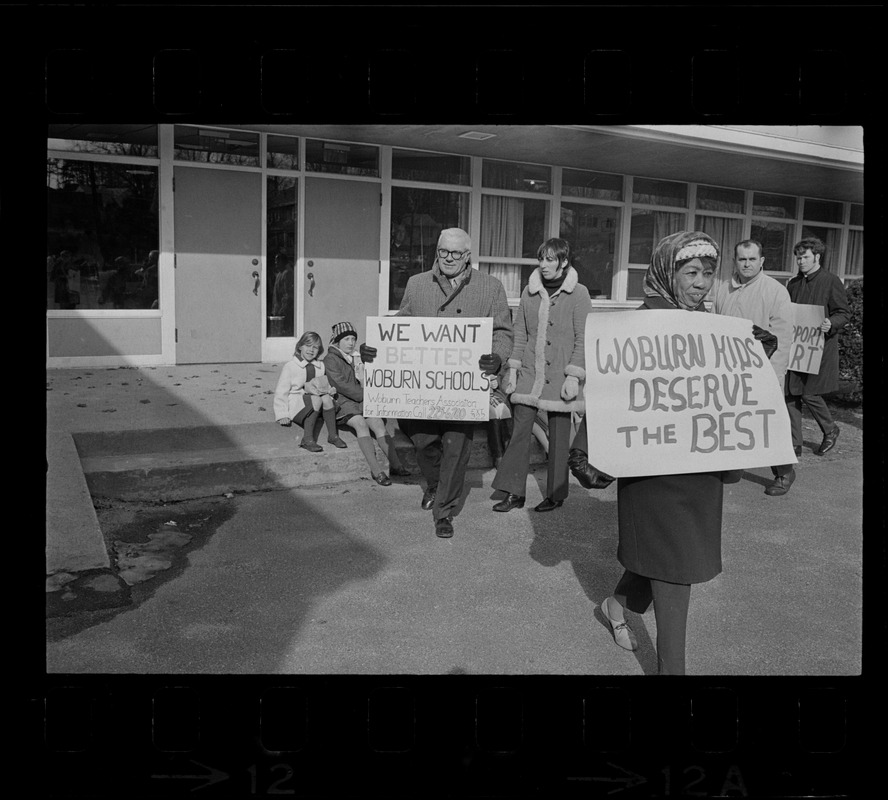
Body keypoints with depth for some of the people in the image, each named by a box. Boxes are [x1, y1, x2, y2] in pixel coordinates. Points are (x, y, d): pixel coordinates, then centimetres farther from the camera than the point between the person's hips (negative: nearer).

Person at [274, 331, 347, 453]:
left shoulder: (321, 366, 15)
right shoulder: (290, 366, 3)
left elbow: (327, 387, 21)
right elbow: (281, 392, 2)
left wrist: (331, 390, -5)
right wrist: (282, 415, -8)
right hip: (295, 405, -3)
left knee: (326, 398, -31)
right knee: (316, 399, -34)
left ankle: (333, 435, -20)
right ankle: (307, 439, -31)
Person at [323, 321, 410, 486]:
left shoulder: (355, 357, 23)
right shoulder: (330, 359, 1)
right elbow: (341, 384, -10)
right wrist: (365, 395, -11)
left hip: (360, 399, 6)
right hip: (341, 401, -6)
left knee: (377, 422, -22)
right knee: (361, 423, -32)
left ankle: (395, 465, -30)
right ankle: (376, 470, -39)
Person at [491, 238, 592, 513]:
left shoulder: (578, 294, -3)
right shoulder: (529, 291, 9)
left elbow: (583, 339, -5)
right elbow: (520, 333, 11)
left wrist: (574, 377, -11)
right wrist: (513, 370, 6)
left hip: (559, 377, -3)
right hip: (529, 375, 4)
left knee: (558, 436, 5)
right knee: (519, 431, 1)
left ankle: (555, 495, 19)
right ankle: (514, 493, 10)